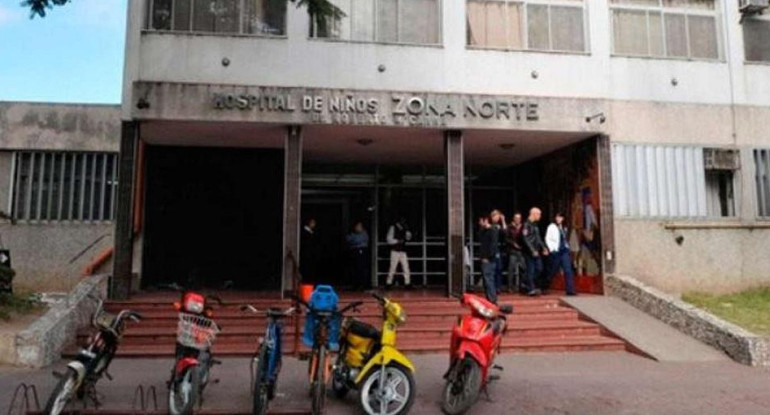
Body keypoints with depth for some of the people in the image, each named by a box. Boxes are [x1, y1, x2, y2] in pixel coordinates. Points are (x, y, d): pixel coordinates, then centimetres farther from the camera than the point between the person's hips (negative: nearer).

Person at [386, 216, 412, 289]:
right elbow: (389, 239, -10)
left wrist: (407, 230, -4)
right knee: (393, 268, -4)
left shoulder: (403, 229, 14)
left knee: (406, 267, -1)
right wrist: (398, 241, -18)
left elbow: (408, 238, 11)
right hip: (395, 251, -5)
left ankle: (407, 283, 3)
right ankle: (388, 283, 5)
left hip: (403, 251, 5)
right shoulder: (393, 228, -3)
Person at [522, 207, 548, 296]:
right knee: (531, 270, -4)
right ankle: (531, 289, 1)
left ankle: (527, 283, 22)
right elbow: (526, 239, -18)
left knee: (539, 269, 8)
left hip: (536, 251, 9)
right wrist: (533, 250, -21)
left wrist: (544, 247, 12)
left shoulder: (535, 224, 17)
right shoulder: (526, 225, -12)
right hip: (529, 252, -9)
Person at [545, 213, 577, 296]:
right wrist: (552, 249, -11)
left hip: (565, 251, 5)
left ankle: (570, 290, -8)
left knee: (568, 270, -6)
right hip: (556, 252, -5)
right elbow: (547, 239, -6)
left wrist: (567, 247, 11)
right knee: (553, 271, 5)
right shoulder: (551, 227, -2)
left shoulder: (564, 228, 15)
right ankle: (544, 287, 24)